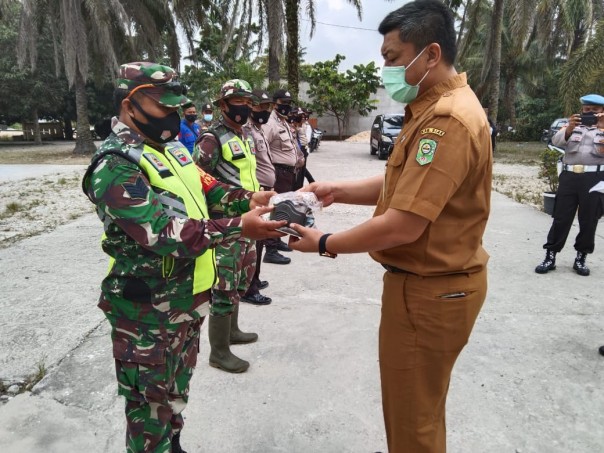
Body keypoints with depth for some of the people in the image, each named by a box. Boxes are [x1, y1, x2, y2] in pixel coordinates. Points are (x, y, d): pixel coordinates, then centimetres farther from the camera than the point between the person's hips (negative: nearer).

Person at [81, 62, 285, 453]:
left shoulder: (170, 147, 7)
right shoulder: (115, 167, -21)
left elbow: (208, 188, 11)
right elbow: (165, 234, -29)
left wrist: (248, 199, -8)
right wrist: (238, 228, -31)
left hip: (189, 296, 9)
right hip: (149, 310, -9)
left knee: (178, 389, 26)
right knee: (151, 403, 10)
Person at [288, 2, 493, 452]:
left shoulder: (447, 121, -25)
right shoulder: (435, 110, 12)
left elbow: (401, 227, -28)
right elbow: (399, 184, 13)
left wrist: (325, 244, -14)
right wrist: (336, 190, 0)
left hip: (431, 290, -10)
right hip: (429, 280, 10)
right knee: (412, 406, 27)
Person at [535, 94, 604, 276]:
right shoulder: (573, 126, 14)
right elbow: (557, 141, -5)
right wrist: (569, 128, -23)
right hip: (569, 176, 0)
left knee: (588, 221, 5)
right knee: (561, 218, 1)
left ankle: (580, 258, 17)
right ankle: (550, 257, 6)